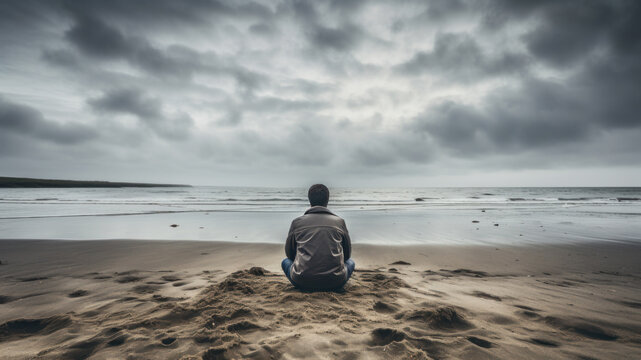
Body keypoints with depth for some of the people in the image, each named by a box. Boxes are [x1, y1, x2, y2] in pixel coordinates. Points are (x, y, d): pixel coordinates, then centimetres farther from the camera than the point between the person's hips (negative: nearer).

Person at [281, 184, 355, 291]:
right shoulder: (339, 222, 7)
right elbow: (347, 254, 18)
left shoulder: (297, 222, 6)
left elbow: (290, 253, 18)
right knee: (350, 262, 31)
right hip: (335, 283, 0)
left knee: (285, 261, 30)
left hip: (303, 282, 0)